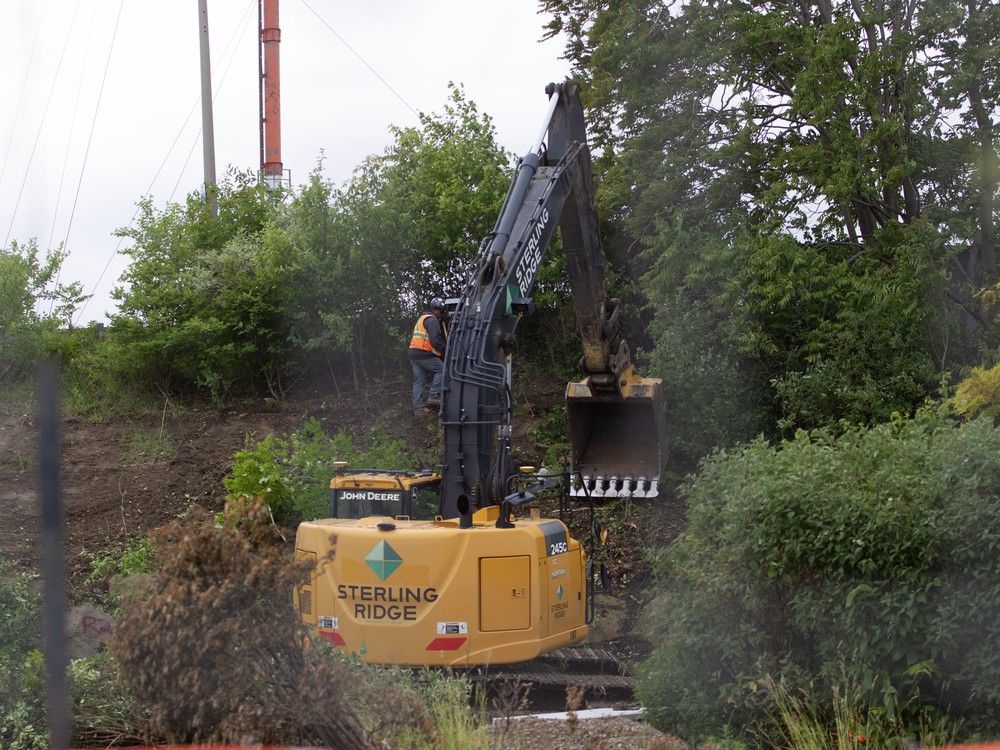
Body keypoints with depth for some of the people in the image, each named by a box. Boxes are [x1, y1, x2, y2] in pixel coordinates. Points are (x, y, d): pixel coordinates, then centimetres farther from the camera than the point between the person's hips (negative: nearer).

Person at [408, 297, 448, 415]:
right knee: (441, 370, -4)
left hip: (413, 353, 10)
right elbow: (435, 339, -18)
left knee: (418, 381, 9)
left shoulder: (422, 318, 26)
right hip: (424, 354, -10)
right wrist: (444, 349, -5)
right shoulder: (432, 319, -7)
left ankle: (417, 409, 7)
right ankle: (433, 397, -13)